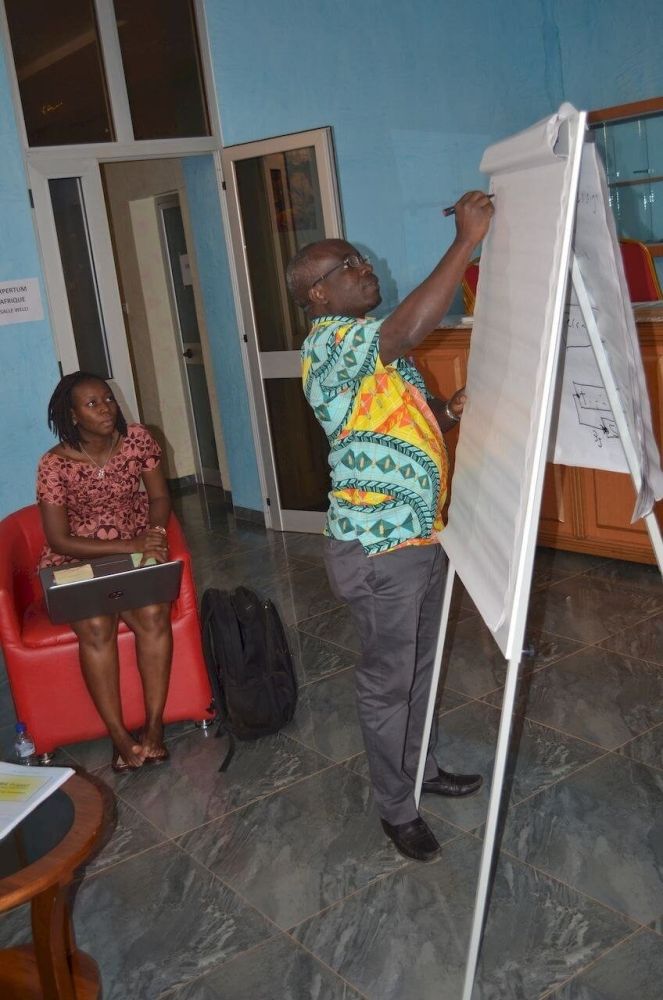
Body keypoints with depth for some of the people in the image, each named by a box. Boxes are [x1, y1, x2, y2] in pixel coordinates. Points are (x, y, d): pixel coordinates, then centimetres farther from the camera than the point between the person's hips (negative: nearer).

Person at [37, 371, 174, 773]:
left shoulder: (138, 439, -7)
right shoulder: (54, 465, -16)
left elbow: (159, 497, 4)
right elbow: (59, 541, -16)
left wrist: (153, 535, -18)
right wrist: (129, 545, -24)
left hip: (136, 550, 2)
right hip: (77, 561, -2)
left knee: (153, 615, -27)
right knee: (95, 626, -30)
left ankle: (155, 725, -17)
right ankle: (120, 736, -19)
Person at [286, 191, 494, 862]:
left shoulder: (375, 347, 14)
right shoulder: (328, 341, -18)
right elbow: (413, 325, -35)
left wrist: (449, 413, 2)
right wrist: (466, 241, -29)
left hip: (420, 536, 9)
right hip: (378, 553, -9)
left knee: (418, 666, 23)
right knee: (388, 681, 7)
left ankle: (419, 768, 44)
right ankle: (396, 807, 25)